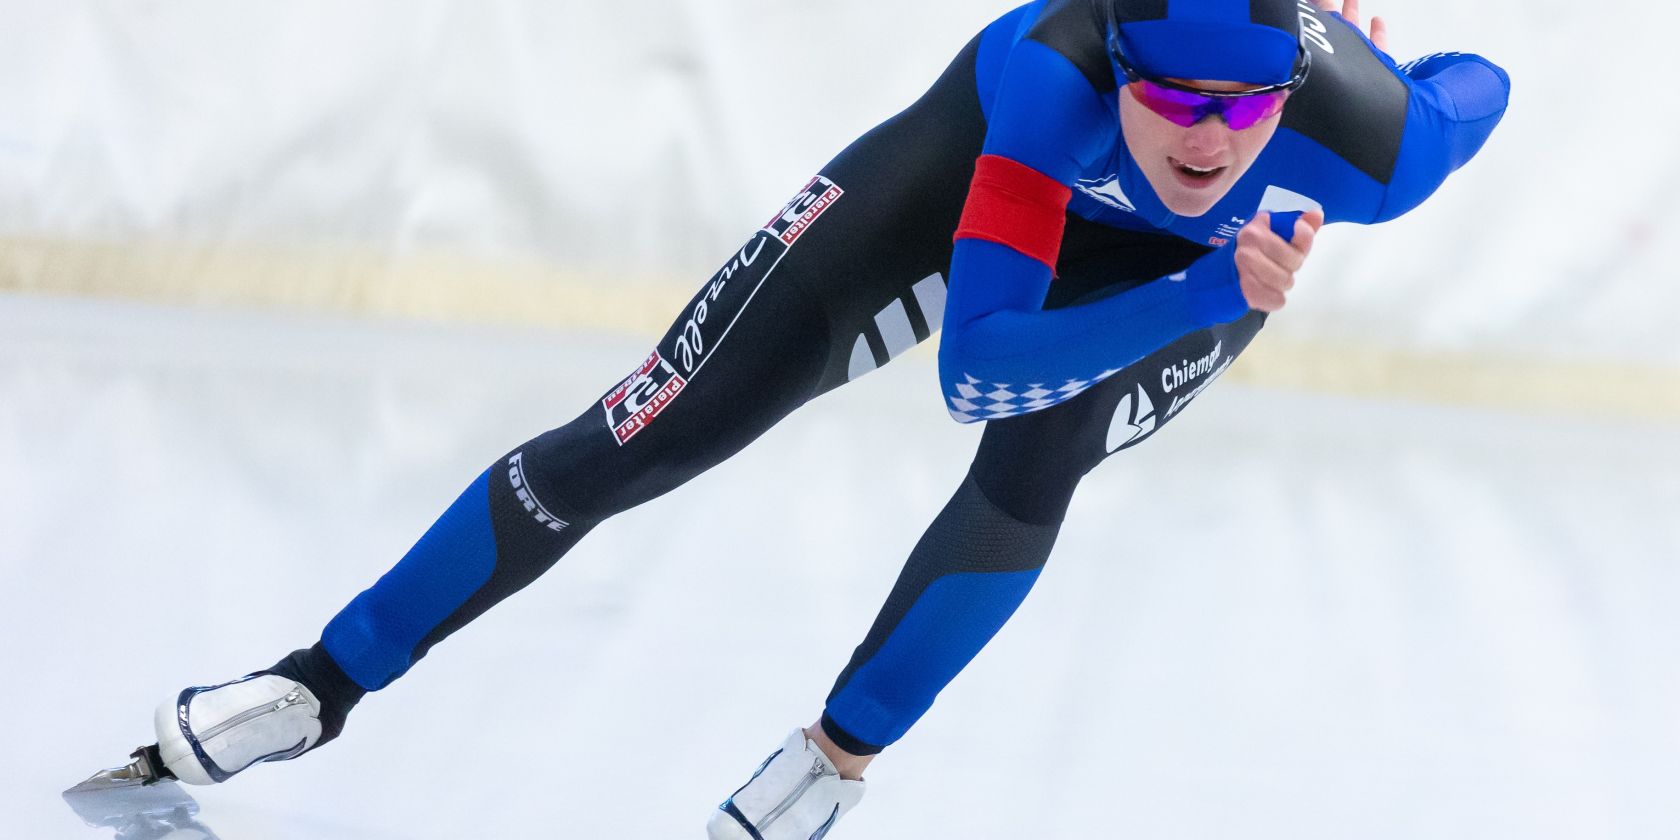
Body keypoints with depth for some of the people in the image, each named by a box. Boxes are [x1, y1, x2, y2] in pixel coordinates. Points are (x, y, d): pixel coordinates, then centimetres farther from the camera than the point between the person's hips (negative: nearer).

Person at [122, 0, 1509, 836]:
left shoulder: (1368, 140, -40)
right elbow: (973, 367, -43)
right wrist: (1208, 299, -53)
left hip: (1227, 257, 1)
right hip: (999, 159, -1)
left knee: (1036, 467, -30)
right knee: (653, 435, -3)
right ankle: (324, 682, 11)